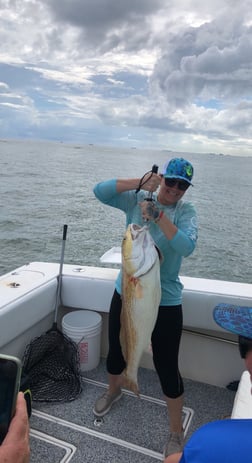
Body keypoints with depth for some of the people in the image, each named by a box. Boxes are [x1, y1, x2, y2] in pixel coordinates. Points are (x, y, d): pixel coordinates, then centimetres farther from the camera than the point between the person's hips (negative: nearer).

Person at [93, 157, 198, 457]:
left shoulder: (186, 211, -7)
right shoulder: (136, 198, -3)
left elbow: (187, 246, -24)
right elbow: (100, 191, -15)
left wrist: (158, 215, -30)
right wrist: (139, 183, -24)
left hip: (165, 301, -3)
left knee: (166, 367, 6)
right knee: (115, 351, 23)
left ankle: (176, 434, 32)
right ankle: (113, 391, 57)